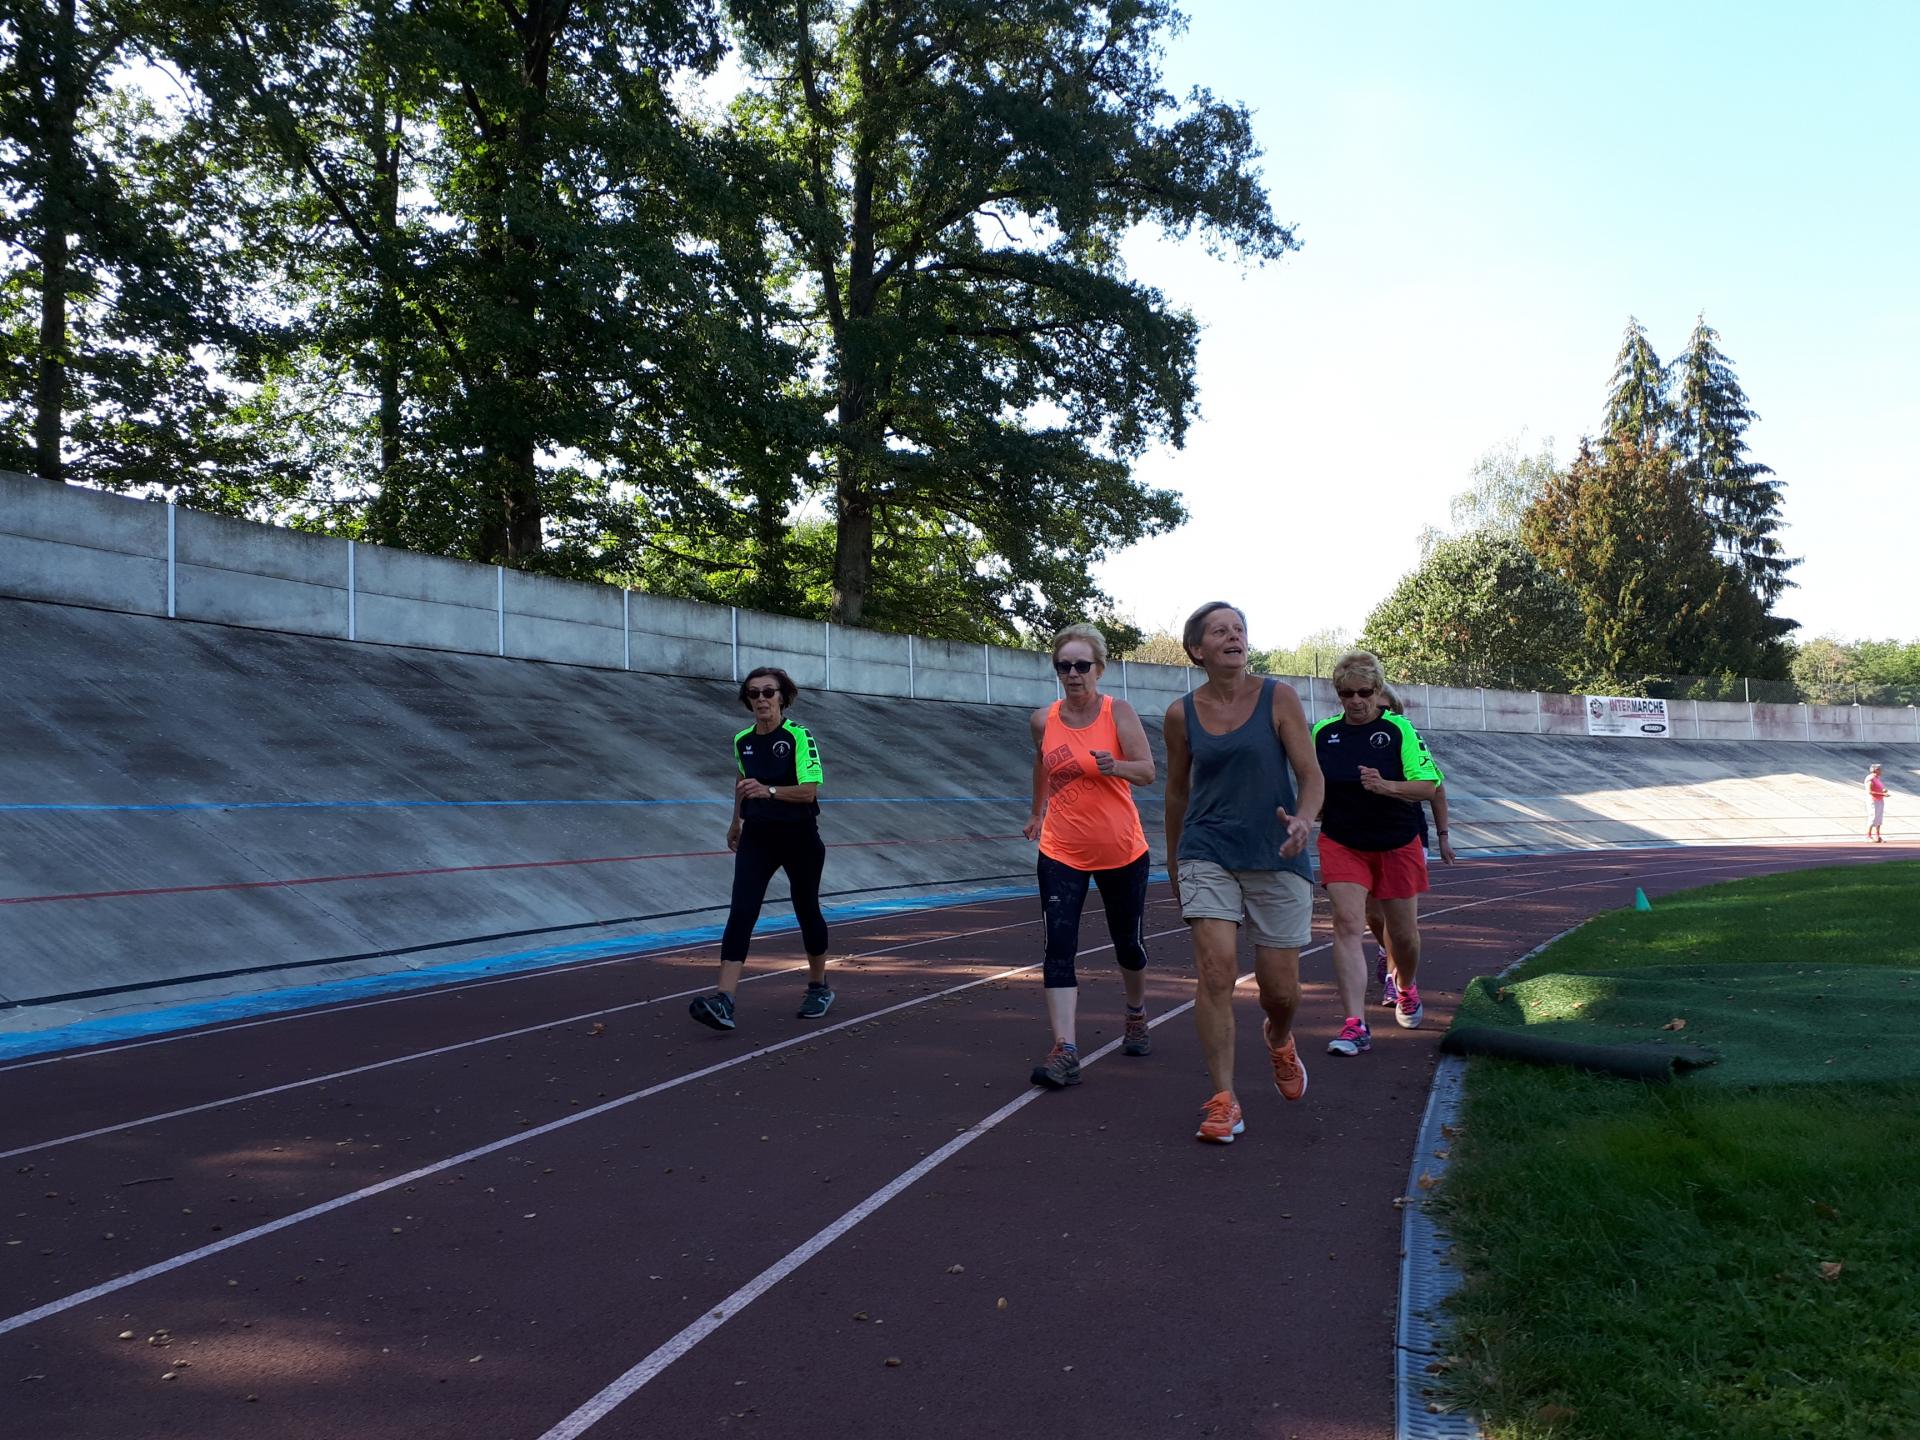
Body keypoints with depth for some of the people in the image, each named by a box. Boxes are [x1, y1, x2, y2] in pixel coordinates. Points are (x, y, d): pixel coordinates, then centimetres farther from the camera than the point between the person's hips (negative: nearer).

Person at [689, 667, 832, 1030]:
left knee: (806, 911, 10)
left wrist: (768, 791, -35)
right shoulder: (742, 741, 5)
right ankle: (723, 1001, -19)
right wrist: (737, 821, 32)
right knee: (740, 913, -11)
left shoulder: (799, 736, -13)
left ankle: (819, 986, 32)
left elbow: (809, 791, -21)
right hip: (756, 837, 4)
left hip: (799, 837, -4)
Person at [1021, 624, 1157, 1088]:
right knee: (1059, 949, -12)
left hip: (1122, 851, -1)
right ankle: (1064, 1051, -15)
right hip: (1061, 853, 1)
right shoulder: (1043, 720, 0)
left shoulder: (1118, 712, -10)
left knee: (1129, 944, 15)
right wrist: (1038, 812, 29)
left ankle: (1136, 1015, 44)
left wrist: (1115, 766, -35)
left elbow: (1148, 772, -15)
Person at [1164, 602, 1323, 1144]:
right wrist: (1173, 861, 19)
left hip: (1277, 856, 0)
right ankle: (1222, 1101, -5)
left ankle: (1279, 1039, 42)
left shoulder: (1278, 698, -3)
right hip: (1208, 855, 1)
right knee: (1215, 970, -14)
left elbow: (1311, 775, -6)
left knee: (1280, 988, 6)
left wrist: (1304, 820, -27)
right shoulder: (1181, 713, 2)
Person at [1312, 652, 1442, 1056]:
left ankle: (1406, 989, 46)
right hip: (1341, 844, 1)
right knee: (1347, 924, -15)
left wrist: (1386, 787, -28)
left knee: (1402, 930, 12)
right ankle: (1354, 1026, -18)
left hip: (1397, 844, -1)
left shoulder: (1399, 729, -8)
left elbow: (1429, 786, -13)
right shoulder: (1322, 733, 1)